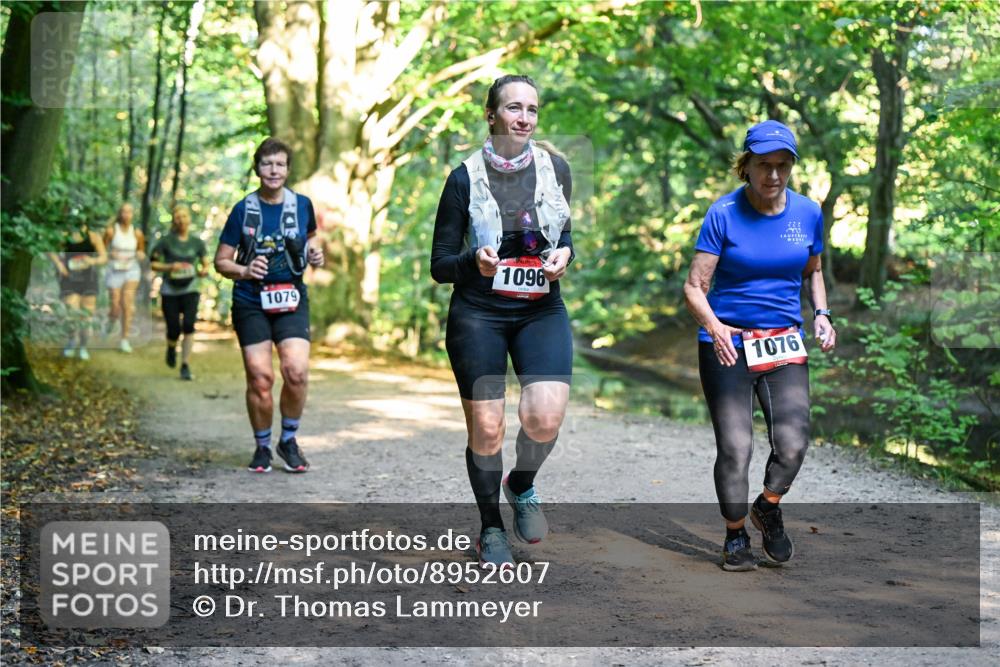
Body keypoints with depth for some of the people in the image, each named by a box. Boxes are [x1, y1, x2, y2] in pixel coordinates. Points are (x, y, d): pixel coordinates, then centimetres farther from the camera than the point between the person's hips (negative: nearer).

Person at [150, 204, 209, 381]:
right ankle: (171, 348, 35)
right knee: (174, 330, -3)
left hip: (190, 289, 1)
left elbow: (205, 264, 12)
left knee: (189, 326, -16)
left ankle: (185, 367, -8)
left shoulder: (197, 242, 5)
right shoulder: (166, 241, 0)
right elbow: (152, 263, 1)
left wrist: (203, 271, -11)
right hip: (169, 291, -1)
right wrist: (169, 267, -16)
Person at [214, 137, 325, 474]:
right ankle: (262, 446, 16)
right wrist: (244, 270, -18)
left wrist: (314, 255, 1)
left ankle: (289, 440, 7)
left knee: (296, 371, -15)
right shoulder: (243, 209, -1)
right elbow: (221, 261, 3)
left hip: (292, 299, 1)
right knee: (259, 378, -4)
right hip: (250, 303, -1)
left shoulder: (302, 205, 4)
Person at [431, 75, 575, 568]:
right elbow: (440, 265, -3)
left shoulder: (556, 169, 1)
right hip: (478, 314, -2)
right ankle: (491, 529, 22)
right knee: (486, 430, -1)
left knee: (545, 416, -17)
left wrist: (563, 254, -6)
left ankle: (522, 485, 16)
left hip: (541, 310, 2)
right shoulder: (465, 179, -7)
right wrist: (474, 261, -24)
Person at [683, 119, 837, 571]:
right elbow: (694, 286, -9)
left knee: (793, 443, -11)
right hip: (727, 342, -3)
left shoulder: (808, 213, 4)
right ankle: (735, 534, 17)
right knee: (735, 447, -6)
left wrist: (821, 313, 2)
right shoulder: (724, 214, -7)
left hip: (784, 341, 3)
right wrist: (713, 326, -27)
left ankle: (767, 509, 21)